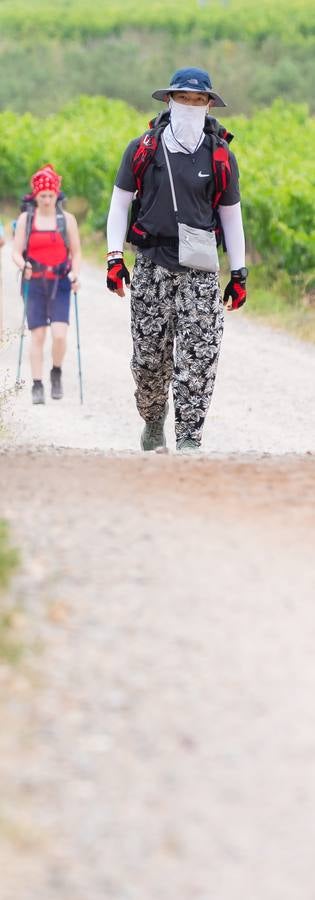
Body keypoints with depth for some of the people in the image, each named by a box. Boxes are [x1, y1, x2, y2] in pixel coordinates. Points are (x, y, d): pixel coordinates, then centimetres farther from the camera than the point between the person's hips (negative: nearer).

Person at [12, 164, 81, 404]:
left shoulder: (67, 219, 4)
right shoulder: (26, 219, 3)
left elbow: (76, 252, 7)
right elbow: (16, 252, 0)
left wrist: (75, 275, -9)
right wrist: (24, 266, -21)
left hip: (60, 285, 0)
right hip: (35, 283, 0)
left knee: (59, 335, -13)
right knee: (37, 335, -1)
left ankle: (57, 373, 12)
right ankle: (37, 385, 6)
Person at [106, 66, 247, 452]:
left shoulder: (221, 156, 7)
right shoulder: (143, 149, 5)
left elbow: (231, 215, 14)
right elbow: (119, 203, 10)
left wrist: (239, 274, 11)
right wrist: (114, 258, 0)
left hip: (200, 270, 0)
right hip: (152, 264, 0)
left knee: (199, 359, -11)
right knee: (149, 356, 4)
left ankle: (189, 440, -9)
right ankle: (153, 421, 27)